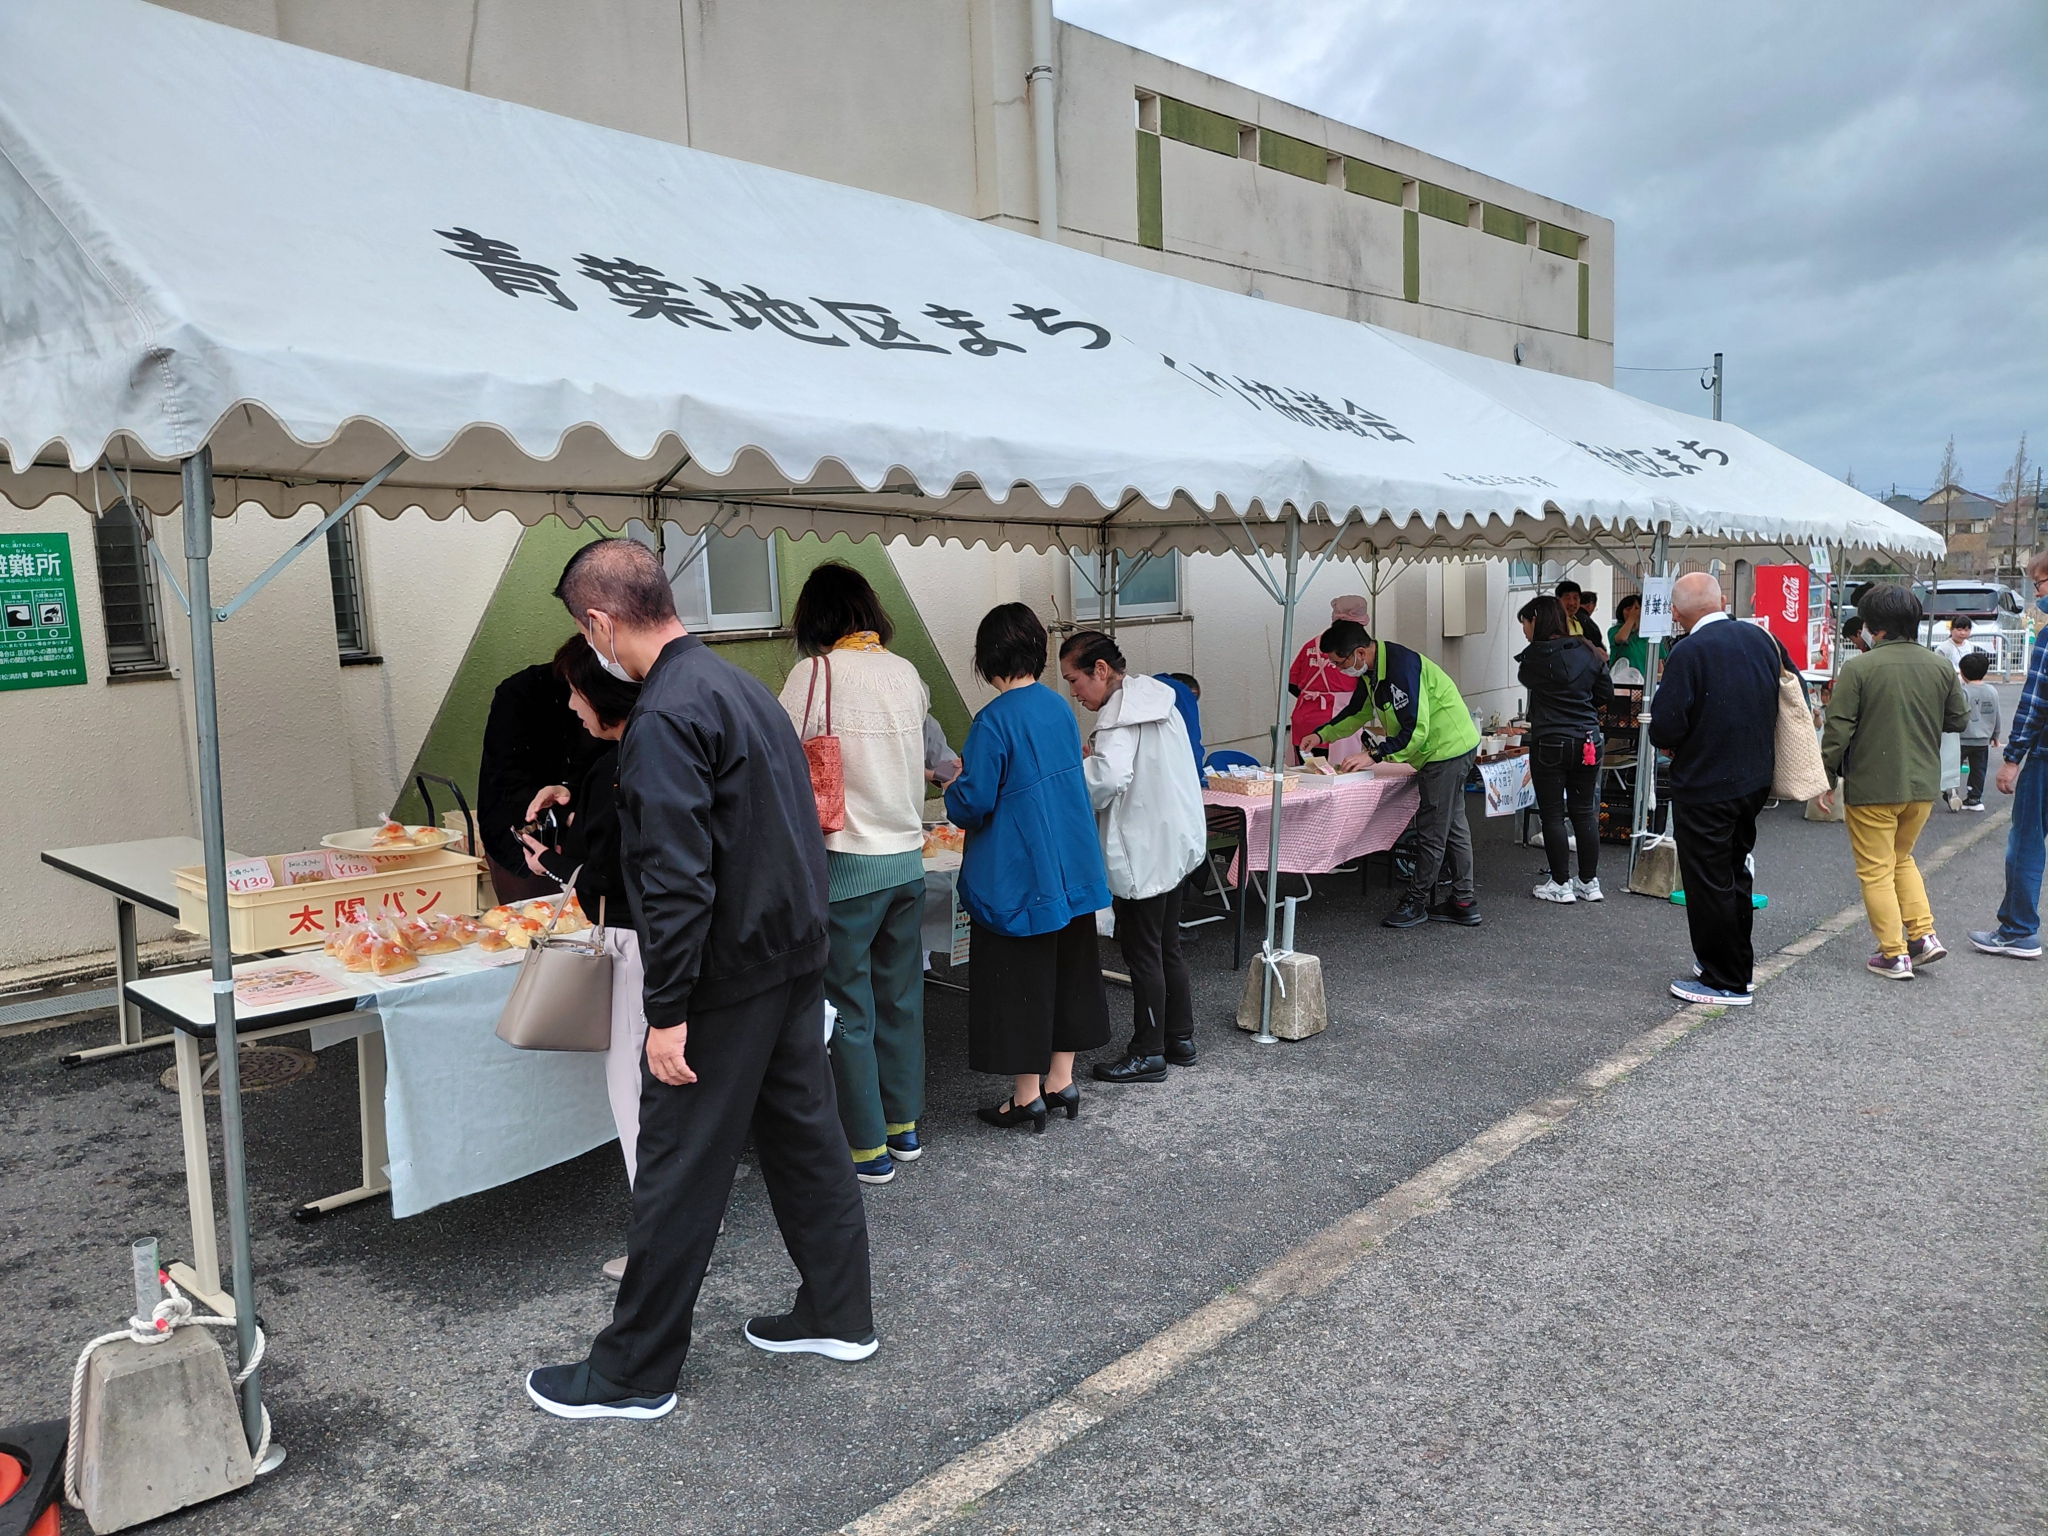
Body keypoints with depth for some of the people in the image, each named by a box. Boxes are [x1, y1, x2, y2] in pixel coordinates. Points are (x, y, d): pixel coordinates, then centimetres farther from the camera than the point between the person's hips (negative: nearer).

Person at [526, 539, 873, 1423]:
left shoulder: (665, 718, -19)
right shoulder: (743, 686, 10)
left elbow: (679, 880, -24)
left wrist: (669, 1012, -20)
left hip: (728, 979, -9)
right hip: (797, 957, 9)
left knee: (679, 1174, 3)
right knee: (806, 1134, 18)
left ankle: (635, 1373, 17)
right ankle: (838, 1314, 32)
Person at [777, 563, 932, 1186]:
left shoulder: (816, 672, -12)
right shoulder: (907, 672, 6)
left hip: (847, 864, -6)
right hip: (908, 858, 6)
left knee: (849, 1010, 4)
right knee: (900, 997, 16)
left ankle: (869, 1150, 13)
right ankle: (904, 1128, 29)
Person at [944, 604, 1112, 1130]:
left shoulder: (995, 720, -19)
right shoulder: (1059, 706, 3)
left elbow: (973, 804, -20)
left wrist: (952, 790, 3)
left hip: (1016, 877, -7)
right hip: (1073, 868, 7)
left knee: (1018, 983, 4)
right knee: (1067, 971, 16)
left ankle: (1027, 1097, 14)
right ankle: (1061, 1081, 26)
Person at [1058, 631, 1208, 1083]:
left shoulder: (1121, 714, -19)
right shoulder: (1157, 699, 10)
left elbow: (1109, 779, -32)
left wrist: (1077, 765, -13)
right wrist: (1094, 758, 7)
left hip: (1144, 851, -10)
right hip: (1174, 841, 10)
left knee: (1143, 952, 1)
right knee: (1167, 947, 19)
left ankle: (1148, 1054, 11)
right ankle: (1180, 1037, 28)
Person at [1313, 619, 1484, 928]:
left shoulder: (1401, 666, -28)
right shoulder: (1371, 670, 4)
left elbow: (1416, 730, -29)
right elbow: (1358, 711, 19)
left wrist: (1374, 755, -27)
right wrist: (1322, 735, 8)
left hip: (1449, 747, -11)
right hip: (1445, 749, 11)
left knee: (1432, 830, -3)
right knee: (1452, 825, 14)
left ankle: (1415, 902, 7)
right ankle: (1463, 903, 22)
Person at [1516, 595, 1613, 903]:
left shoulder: (1534, 656, -12)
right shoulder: (1586, 652, 3)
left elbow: (1526, 678, 9)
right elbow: (1606, 696, 10)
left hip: (1550, 744, -5)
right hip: (1588, 741, 5)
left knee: (1552, 814, 3)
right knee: (1584, 812, 12)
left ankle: (1561, 885, 7)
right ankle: (1589, 882, 18)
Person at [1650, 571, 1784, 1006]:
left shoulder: (1689, 652, -19)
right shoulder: (1761, 637, 3)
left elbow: (1666, 726, -22)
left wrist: (1668, 744, 0)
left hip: (1704, 785, -8)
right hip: (1756, 779, 8)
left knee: (1709, 884, 4)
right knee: (1735, 872, 21)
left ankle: (1724, 982, 12)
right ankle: (1741, 966, 32)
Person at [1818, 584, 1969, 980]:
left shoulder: (1858, 668, -14)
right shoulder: (1940, 667, 1)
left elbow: (1838, 731, -14)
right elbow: (1958, 720, 10)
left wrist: (1826, 779, -4)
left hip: (1872, 787, -5)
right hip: (1923, 785, 5)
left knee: (1876, 871, 5)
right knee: (1901, 859, 24)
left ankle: (1894, 955, 7)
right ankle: (1923, 934, 16)